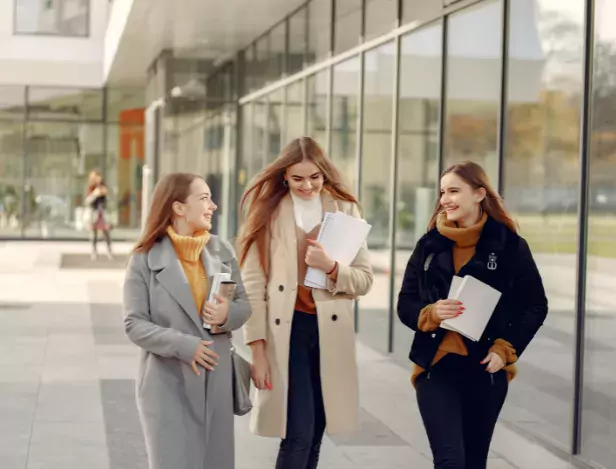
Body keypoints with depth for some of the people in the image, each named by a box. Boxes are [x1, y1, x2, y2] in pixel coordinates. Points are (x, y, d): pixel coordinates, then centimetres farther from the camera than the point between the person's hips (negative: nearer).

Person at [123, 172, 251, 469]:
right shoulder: (145, 260, -7)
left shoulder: (222, 251, 4)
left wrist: (228, 314, -14)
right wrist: (184, 346, -20)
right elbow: (134, 324, -9)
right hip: (168, 382, -4)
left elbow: (244, 305, 9)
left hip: (216, 379, 4)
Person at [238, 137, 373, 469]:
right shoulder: (268, 213, 0)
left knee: (315, 433, 10)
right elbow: (253, 284, -4)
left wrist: (332, 268, -17)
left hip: (330, 331, 3)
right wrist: (257, 349, -10)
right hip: (287, 330, -3)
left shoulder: (345, 210, 5)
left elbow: (364, 280, 4)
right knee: (298, 433, -10)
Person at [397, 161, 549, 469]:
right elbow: (405, 304, 5)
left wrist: (505, 349, -9)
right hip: (436, 367, 1)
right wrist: (430, 313, -16)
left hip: (485, 370, 0)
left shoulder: (509, 245, -3)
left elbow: (535, 306, 2)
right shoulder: (429, 245, 3)